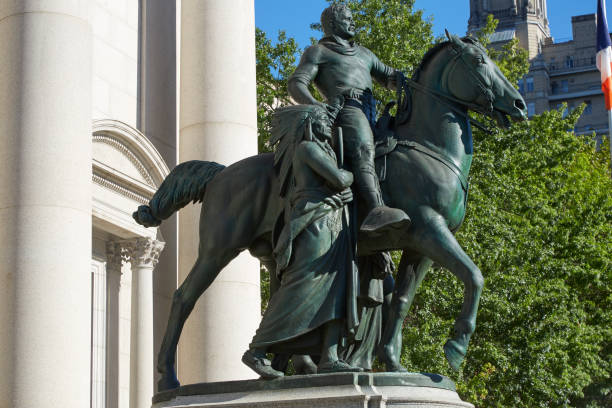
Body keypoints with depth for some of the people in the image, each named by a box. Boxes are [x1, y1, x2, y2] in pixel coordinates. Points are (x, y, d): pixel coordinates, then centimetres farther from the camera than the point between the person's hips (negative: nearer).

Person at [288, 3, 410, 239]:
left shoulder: (364, 54, 38)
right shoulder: (317, 52, 19)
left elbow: (390, 77, 41)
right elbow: (296, 84, 5)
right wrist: (314, 104, -17)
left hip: (369, 114, 8)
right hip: (344, 108, -8)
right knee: (363, 150, -35)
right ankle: (376, 211, -59)